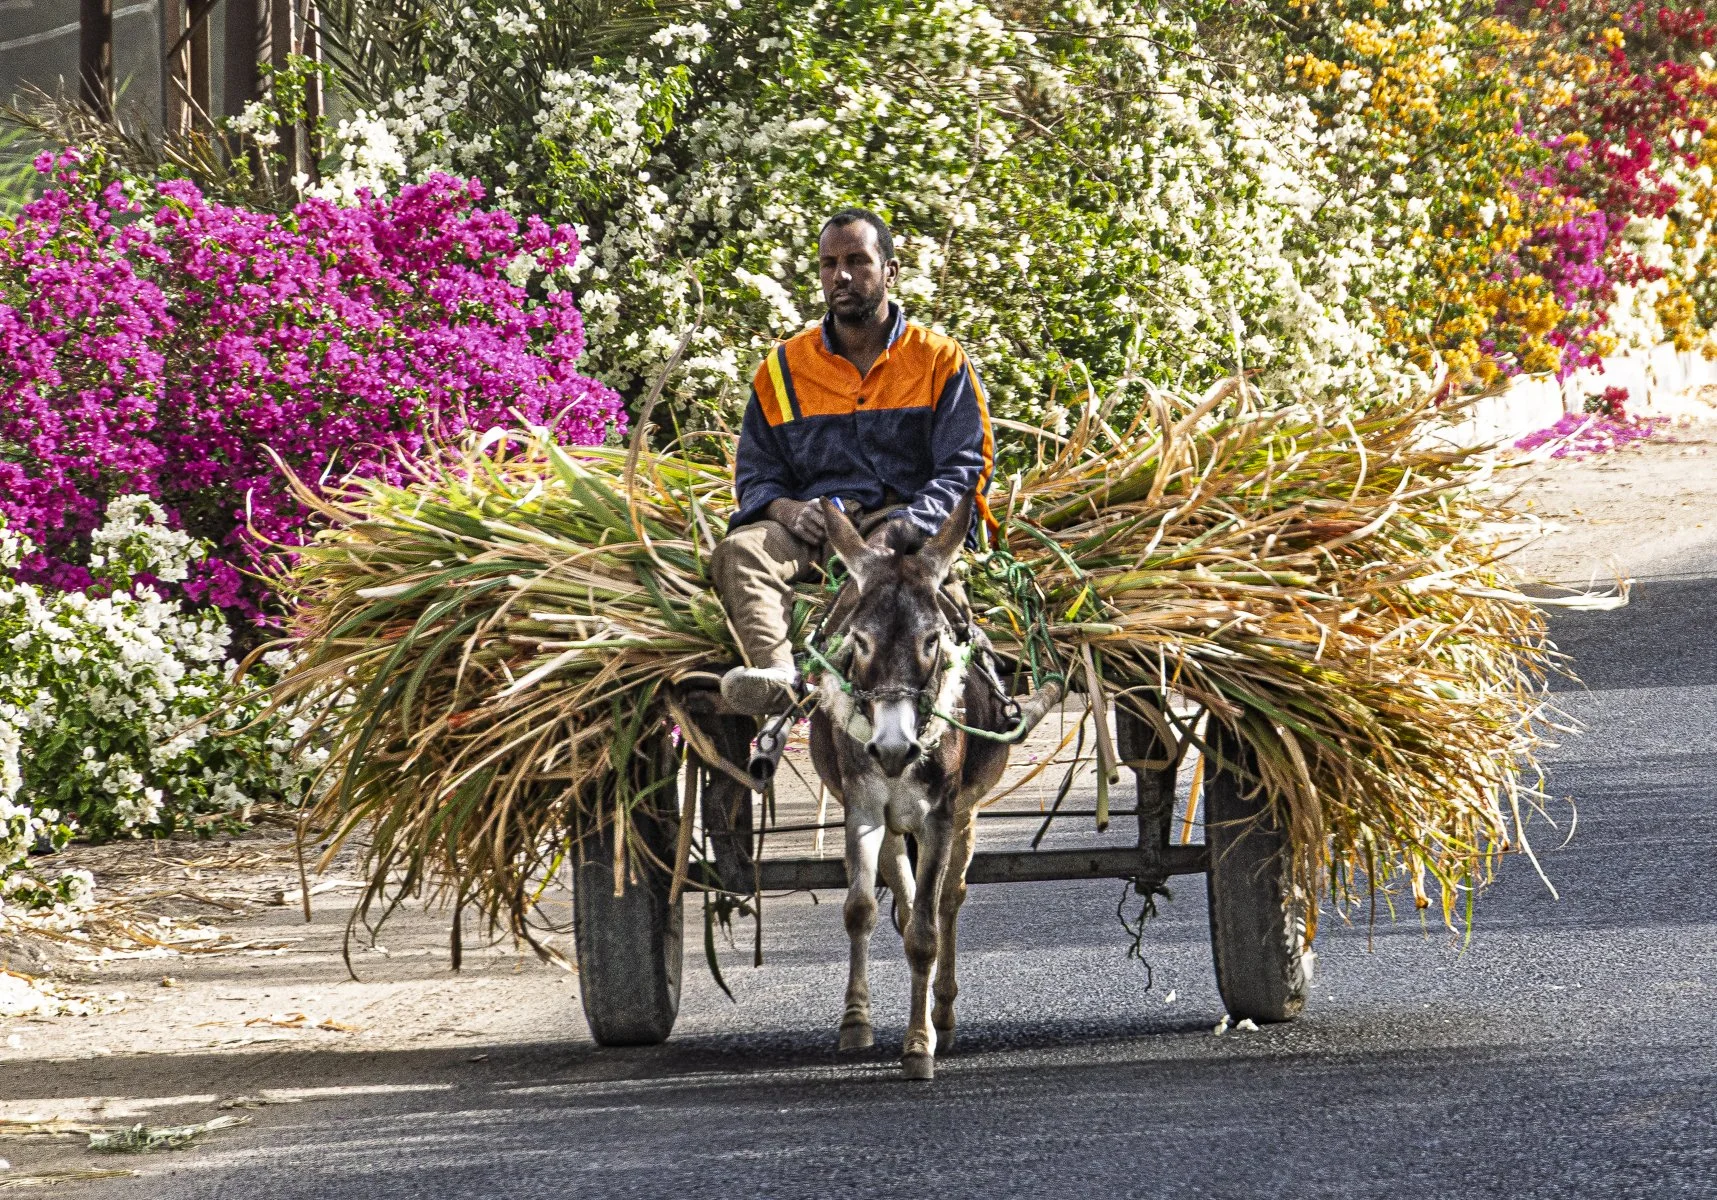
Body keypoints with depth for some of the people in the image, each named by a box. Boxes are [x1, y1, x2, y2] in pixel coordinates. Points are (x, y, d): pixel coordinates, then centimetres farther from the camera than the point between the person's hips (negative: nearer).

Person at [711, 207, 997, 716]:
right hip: (818, 522, 3)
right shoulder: (784, 367, 21)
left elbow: (967, 464, 5)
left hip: (904, 521, -2)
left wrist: (915, 519, -16)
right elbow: (755, 472, 20)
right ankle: (775, 675, -54)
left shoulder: (939, 359, 13)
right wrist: (784, 508, -6)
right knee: (740, 550, -31)